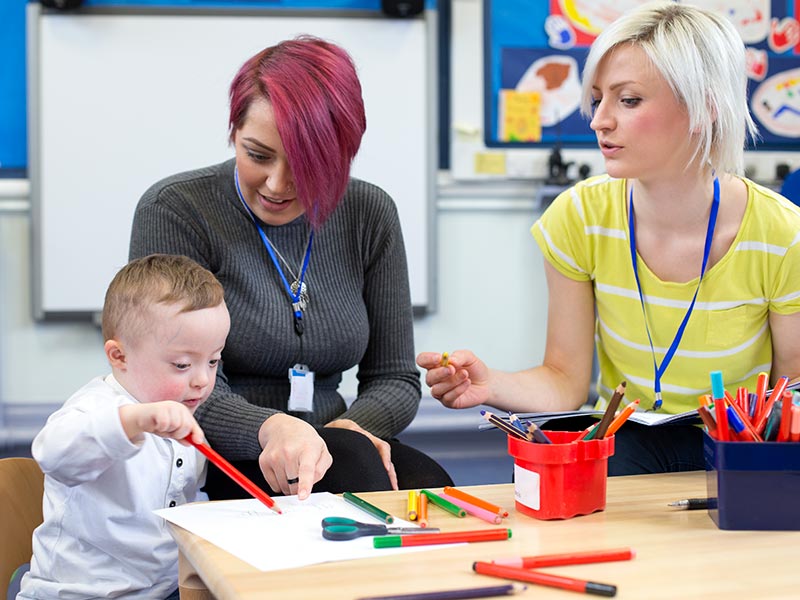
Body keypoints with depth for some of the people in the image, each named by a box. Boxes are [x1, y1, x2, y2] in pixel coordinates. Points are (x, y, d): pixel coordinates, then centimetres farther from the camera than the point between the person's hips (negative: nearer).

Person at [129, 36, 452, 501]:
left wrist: (350, 426, -14)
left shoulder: (370, 214, 5)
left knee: (429, 485, -28)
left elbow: (395, 377, 9)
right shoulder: (174, 211, -8)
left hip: (323, 453, 4)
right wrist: (272, 428, -35)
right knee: (351, 460, -33)